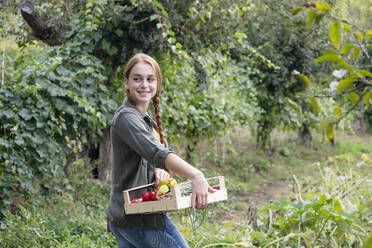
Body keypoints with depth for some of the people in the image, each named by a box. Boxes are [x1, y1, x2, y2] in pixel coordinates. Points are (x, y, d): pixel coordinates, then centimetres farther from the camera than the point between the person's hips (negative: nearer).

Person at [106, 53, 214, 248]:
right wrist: (196, 176, -44)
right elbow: (156, 152, -31)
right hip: (140, 218, -9)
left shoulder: (147, 120, 16)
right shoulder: (126, 117, -16)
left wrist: (160, 171, -8)